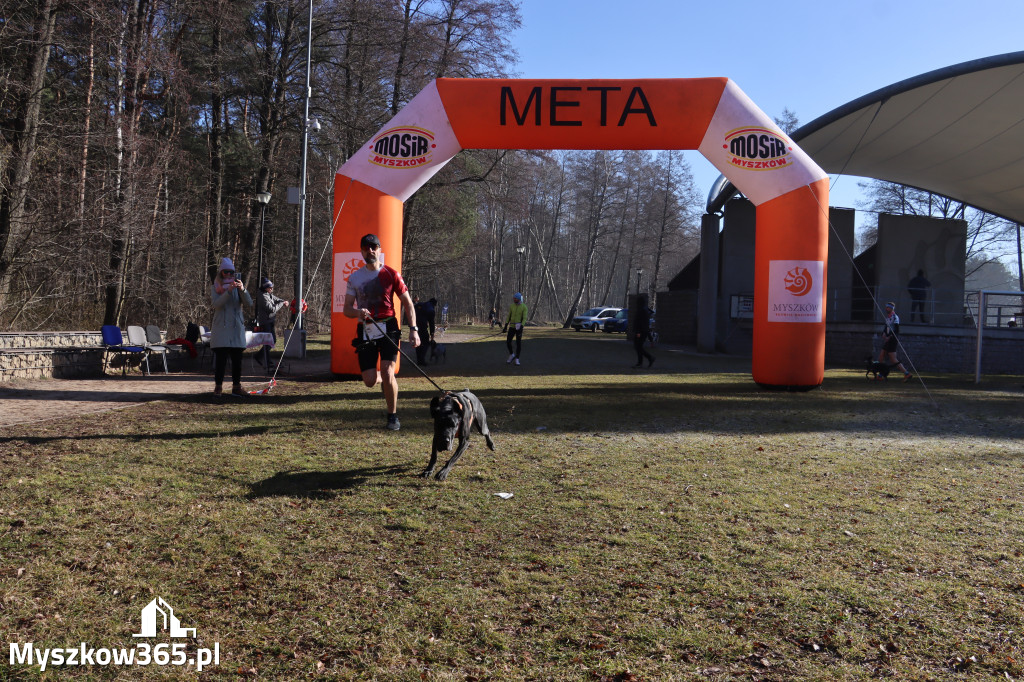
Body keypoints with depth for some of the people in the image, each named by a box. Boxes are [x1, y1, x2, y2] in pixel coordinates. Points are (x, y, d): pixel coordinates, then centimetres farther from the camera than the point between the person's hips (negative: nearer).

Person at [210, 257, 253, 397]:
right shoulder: (215, 288, 7)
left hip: (237, 328, 2)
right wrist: (229, 291, -24)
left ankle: (236, 387, 6)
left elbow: (249, 303, -3)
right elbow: (216, 304, -12)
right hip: (221, 328, -2)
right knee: (221, 359, -6)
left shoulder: (237, 286, 12)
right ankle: (218, 387, 0)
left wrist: (243, 289, -21)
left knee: (237, 359, 1)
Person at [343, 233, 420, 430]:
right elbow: (347, 309, 7)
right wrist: (358, 312, -17)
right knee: (370, 381, -3)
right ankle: (383, 379, 35)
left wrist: (413, 329, -8)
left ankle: (393, 416, 2)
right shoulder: (354, 277, 8)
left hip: (388, 328, -2)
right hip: (366, 331, 3)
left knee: (387, 372, -16)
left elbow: (407, 303, 3)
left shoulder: (390, 274, 1)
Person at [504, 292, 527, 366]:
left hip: (519, 327, -4)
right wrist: (505, 326, 3)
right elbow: (509, 317, 8)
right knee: (508, 342, 0)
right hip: (512, 327, 4)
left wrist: (521, 328, -25)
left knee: (518, 343, -1)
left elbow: (524, 318, -14)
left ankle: (517, 359, 7)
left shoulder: (524, 307, -8)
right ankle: (512, 355, 22)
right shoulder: (512, 306, 4)